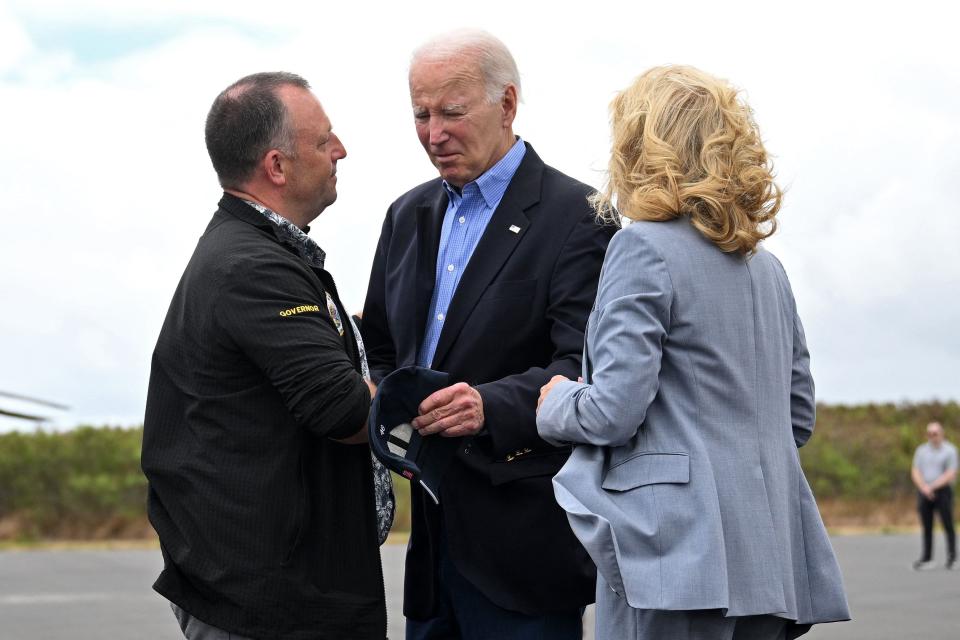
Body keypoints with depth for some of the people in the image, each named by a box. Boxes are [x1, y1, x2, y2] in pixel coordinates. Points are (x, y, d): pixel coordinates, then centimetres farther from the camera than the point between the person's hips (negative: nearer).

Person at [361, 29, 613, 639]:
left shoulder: (577, 217, -7)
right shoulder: (410, 215, 15)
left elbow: (585, 366, -16)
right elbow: (380, 349, 21)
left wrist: (491, 407, -32)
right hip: (432, 529, 7)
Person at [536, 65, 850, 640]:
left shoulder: (645, 248, -8)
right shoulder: (766, 265, 16)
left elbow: (614, 411, -14)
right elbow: (800, 415, 20)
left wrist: (556, 402, 5)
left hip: (678, 549, -8)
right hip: (769, 554, 8)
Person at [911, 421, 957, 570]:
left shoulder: (949, 450, 0)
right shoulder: (921, 450, 11)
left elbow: (951, 474, -8)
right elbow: (915, 472, 4)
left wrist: (932, 486, -14)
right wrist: (924, 488, -13)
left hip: (943, 492, -3)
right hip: (924, 493, 3)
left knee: (948, 525, -3)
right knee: (927, 527, 3)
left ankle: (952, 557, 4)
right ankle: (927, 557, 6)